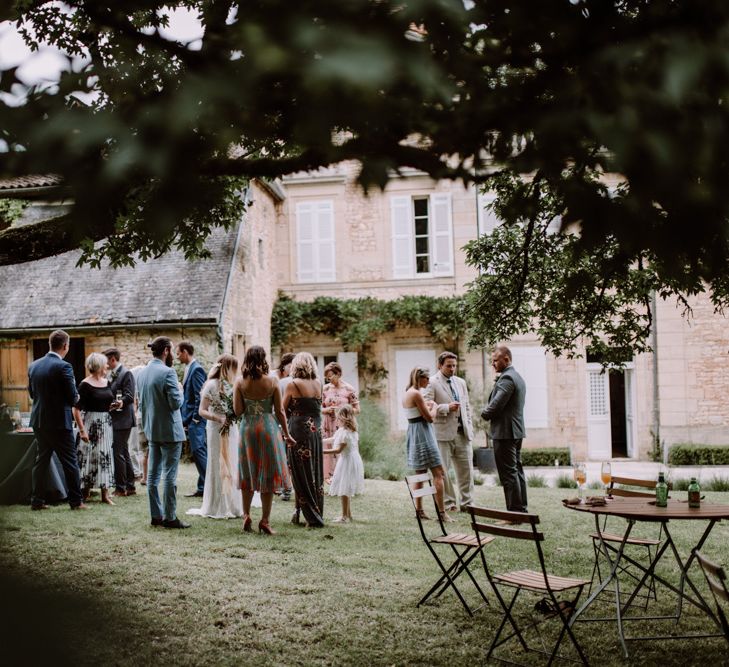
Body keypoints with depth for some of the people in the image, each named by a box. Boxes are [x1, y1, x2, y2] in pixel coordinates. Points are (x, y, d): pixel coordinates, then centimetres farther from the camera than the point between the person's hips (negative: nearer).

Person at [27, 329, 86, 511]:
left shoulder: (33, 366, 5)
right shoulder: (63, 367, -16)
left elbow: (32, 393, 13)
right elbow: (73, 397, -15)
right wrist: (74, 398, 7)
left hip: (38, 421, 6)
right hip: (59, 421, -6)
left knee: (41, 460, 13)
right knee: (69, 462, 2)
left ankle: (37, 500, 15)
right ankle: (76, 501, 7)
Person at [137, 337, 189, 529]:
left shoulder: (143, 372, 7)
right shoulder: (167, 372, -18)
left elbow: (141, 403, 15)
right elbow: (176, 403, -19)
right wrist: (180, 392, 0)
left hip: (151, 431, 8)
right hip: (169, 431, -8)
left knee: (153, 475, 10)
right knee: (169, 476, -2)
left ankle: (156, 515, 16)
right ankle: (170, 517, 1)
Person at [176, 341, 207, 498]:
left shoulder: (196, 369, -13)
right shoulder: (189, 369, 15)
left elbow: (200, 396, -17)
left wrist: (195, 419, -17)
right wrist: (186, 419, 15)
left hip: (196, 420, -10)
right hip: (190, 420, 10)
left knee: (198, 451, -10)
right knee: (197, 452, 10)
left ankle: (206, 487, -7)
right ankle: (203, 488, 14)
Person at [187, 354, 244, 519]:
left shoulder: (230, 385, 9)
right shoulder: (212, 385, -10)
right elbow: (202, 411, -12)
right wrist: (219, 419, -24)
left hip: (231, 430, 6)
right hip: (217, 431, -6)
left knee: (232, 467, 10)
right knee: (219, 467, 1)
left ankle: (233, 505, 19)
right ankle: (217, 508, 11)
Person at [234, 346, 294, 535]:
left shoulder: (240, 382, -5)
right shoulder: (272, 381, -8)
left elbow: (237, 411, -7)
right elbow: (279, 411, -5)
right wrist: (287, 434, 5)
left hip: (247, 428, 2)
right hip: (268, 428, -2)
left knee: (248, 474, 17)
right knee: (268, 475, 5)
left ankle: (246, 515, 16)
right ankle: (265, 520, 7)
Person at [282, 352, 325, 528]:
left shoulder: (293, 384, -6)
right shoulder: (318, 384, 7)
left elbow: (283, 409, 2)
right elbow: (318, 405, 10)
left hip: (299, 431, -5)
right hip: (316, 431, 5)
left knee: (301, 475, 3)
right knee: (316, 474, 12)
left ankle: (312, 517, 4)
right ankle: (317, 514, 19)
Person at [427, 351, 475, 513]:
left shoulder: (461, 382, 17)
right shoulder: (432, 383, -4)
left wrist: (469, 427, 13)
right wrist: (447, 408, -17)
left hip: (462, 433, 6)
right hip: (443, 433, -6)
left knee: (466, 469, 5)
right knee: (442, 470, -1)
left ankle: (466, 503, 14)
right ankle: (448, 503, 8)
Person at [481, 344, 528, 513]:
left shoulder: (506, 378, -16)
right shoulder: (517, 377, 17)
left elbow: (496, 404, -22)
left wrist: (485, 414, -4)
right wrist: (489, 412, 11)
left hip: (504, 431, -11)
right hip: (516, 431, 11)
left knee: (508, 473, -8)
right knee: (517, 470, 13)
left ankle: (514, 512, -7)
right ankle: (521, 509, 17)